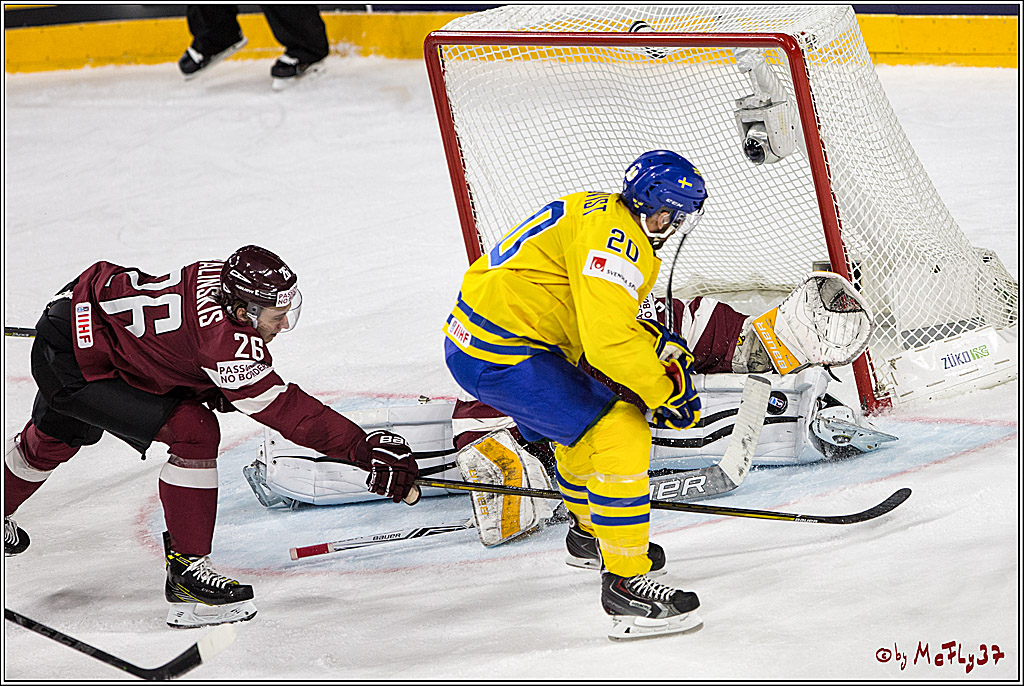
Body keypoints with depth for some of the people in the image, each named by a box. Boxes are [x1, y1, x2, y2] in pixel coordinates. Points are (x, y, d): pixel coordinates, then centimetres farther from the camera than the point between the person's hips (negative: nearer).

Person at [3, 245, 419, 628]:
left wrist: (215, 390, -3)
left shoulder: (224, 277, -12)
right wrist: (366, 450, -34)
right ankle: (185, 572, -8)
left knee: (55, 438, 34)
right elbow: (285, 410, -33)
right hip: (72, 364, -10)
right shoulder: (223, 341, -35)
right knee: (194, 434, -17)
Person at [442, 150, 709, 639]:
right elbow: (609, 342, -25)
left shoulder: (596, 214, 15)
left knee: (586, 417, 30)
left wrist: (660, 346, 12)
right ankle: (624, 582, -10)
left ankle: (592, 531, 52)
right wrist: (664, 390, -12)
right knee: (621, 433, -12)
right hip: (500, 357, -11)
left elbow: (608, 320, 25)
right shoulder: (615, 238, -18)